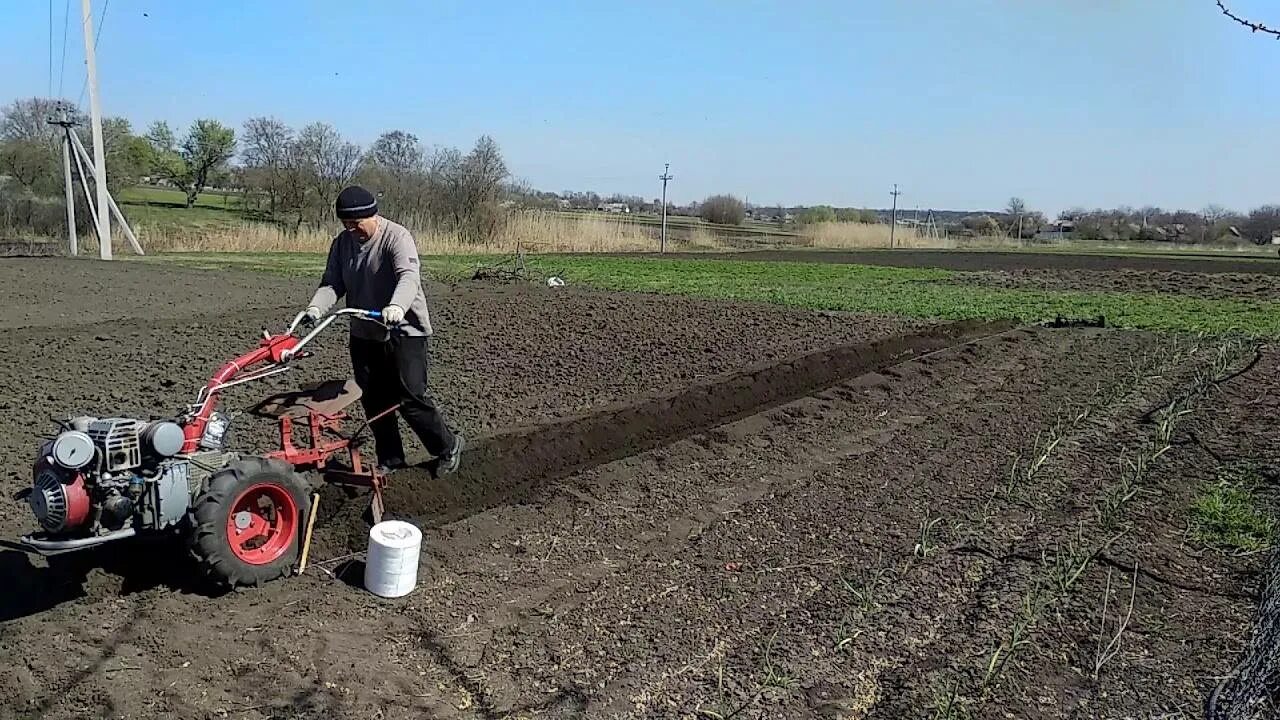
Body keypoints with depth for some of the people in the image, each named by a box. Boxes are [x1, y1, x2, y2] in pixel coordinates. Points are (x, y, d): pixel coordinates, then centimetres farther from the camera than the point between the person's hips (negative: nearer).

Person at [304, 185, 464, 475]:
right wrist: (316, 307, -22)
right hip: (364, 334, 7)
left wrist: (397, 305, -53)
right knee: (373, 401, 11)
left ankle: (448, 446, 15)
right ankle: (390, 460, 27)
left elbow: (409, 277, -32)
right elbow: (332, 284, 0)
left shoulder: (397, 237, -17)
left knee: (411, 397, -7)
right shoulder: (342, 243, 4)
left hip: (404, 331, -7)